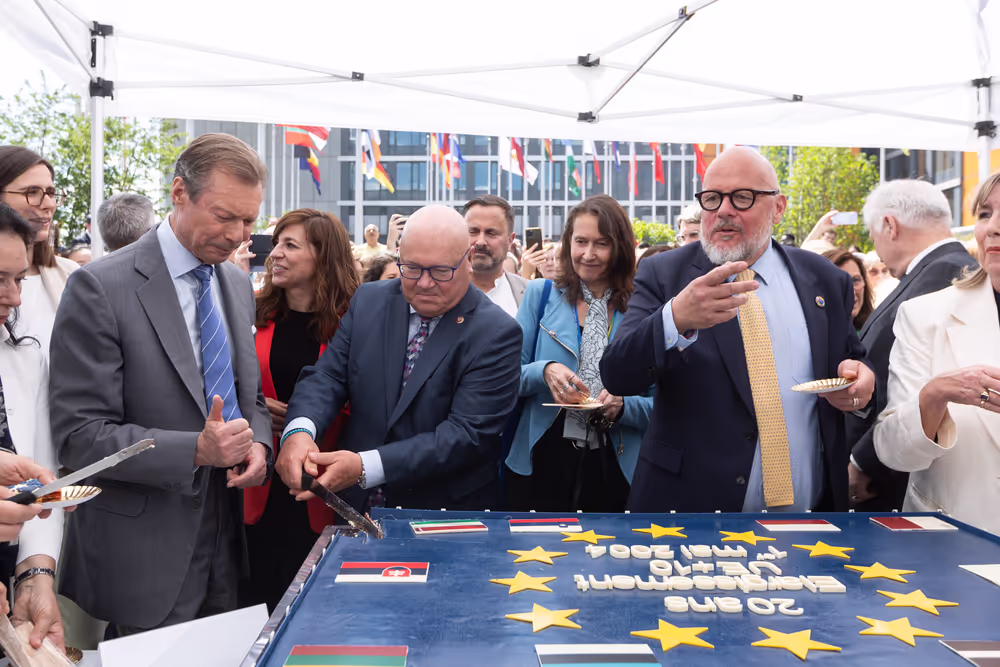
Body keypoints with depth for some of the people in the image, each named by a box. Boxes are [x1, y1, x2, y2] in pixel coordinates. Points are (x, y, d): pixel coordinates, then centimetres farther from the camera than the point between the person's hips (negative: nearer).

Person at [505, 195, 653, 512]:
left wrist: (623, 405, -17)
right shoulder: (541, 295, 4)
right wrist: (544, 371, -17)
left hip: (613, 470, 1)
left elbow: (657, 404, 3)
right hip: (542, 460, 0)